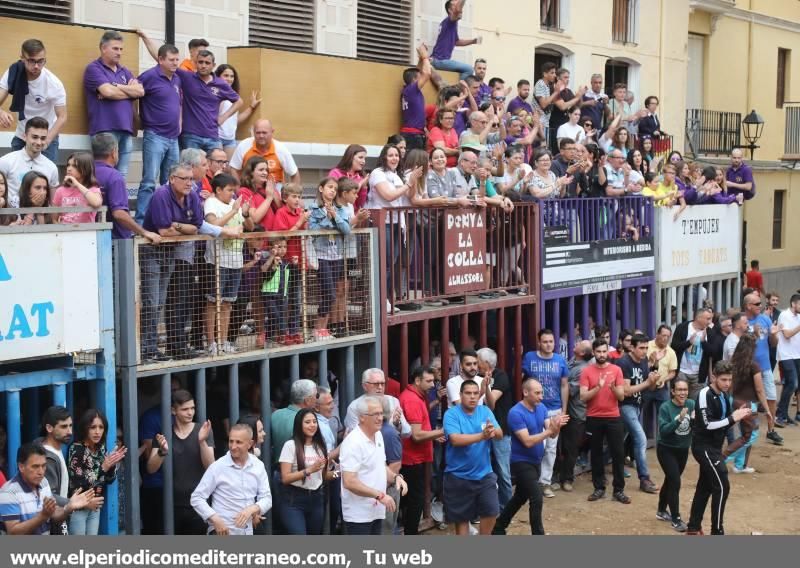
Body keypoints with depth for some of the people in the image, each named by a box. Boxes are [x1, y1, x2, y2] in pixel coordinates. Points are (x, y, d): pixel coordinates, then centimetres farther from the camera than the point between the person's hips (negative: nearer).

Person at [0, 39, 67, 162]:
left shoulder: (54, 84, -23)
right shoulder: (13, 73, -14)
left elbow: (62, 117, -19)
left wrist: (46, 141, -34)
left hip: (47, 137, -3)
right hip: (20, 137, 3)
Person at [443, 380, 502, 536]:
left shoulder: (485, 411, 1)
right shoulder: (451, 414, -12)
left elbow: (500, 434, -9)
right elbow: (455, 439, -26)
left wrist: (493, 431, -34)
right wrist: (482, 436, -36)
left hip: (484, 473, 3)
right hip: (459, 476, -3)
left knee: (491, 511, 5)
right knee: (461, 516, 9)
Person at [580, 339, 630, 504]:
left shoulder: (616, 370, 1)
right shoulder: (587, 371, -2)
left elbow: (621, 396, -2)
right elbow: (583, 397, -10)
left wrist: (613, 388, -22)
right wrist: (598, 387, -23)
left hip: (613, 418, 0)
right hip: (594, 418, 0)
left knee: (618, 454, 0)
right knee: (596, 454, 8)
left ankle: (619, 490, 7)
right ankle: (599, 488, 18)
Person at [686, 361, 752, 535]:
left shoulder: (724, 395, 7)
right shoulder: (705, 394, -19)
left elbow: (723, 421, 11)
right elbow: (707, 425, -25)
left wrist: (738, 415, -7)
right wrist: (732, 418, -25)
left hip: (714, 446, 9)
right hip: (704, 446, -9)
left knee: (705, 487, 15)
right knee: (722, 486, -11)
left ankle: (693, 527, 27)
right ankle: (717, 531, -3)